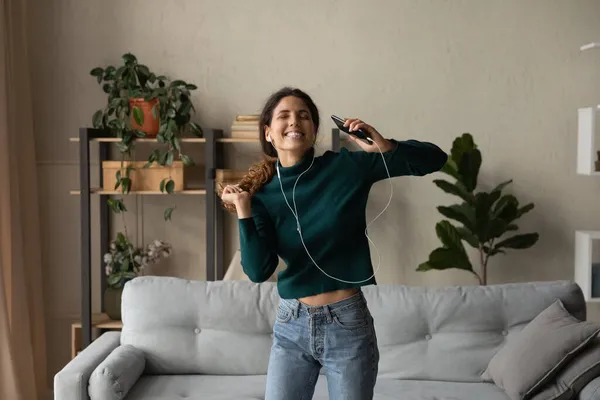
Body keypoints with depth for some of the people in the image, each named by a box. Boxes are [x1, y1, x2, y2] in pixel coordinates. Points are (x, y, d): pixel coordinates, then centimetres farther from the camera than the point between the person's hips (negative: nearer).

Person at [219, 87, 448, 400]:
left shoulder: (346, 166, -7)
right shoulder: (262, 193, -1)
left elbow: (434, 159, -7)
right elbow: (258, 271, -11)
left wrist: (386, 147, -24)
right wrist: (243, 209, -18)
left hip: (347, 323, -2)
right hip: (291, 325, 2)